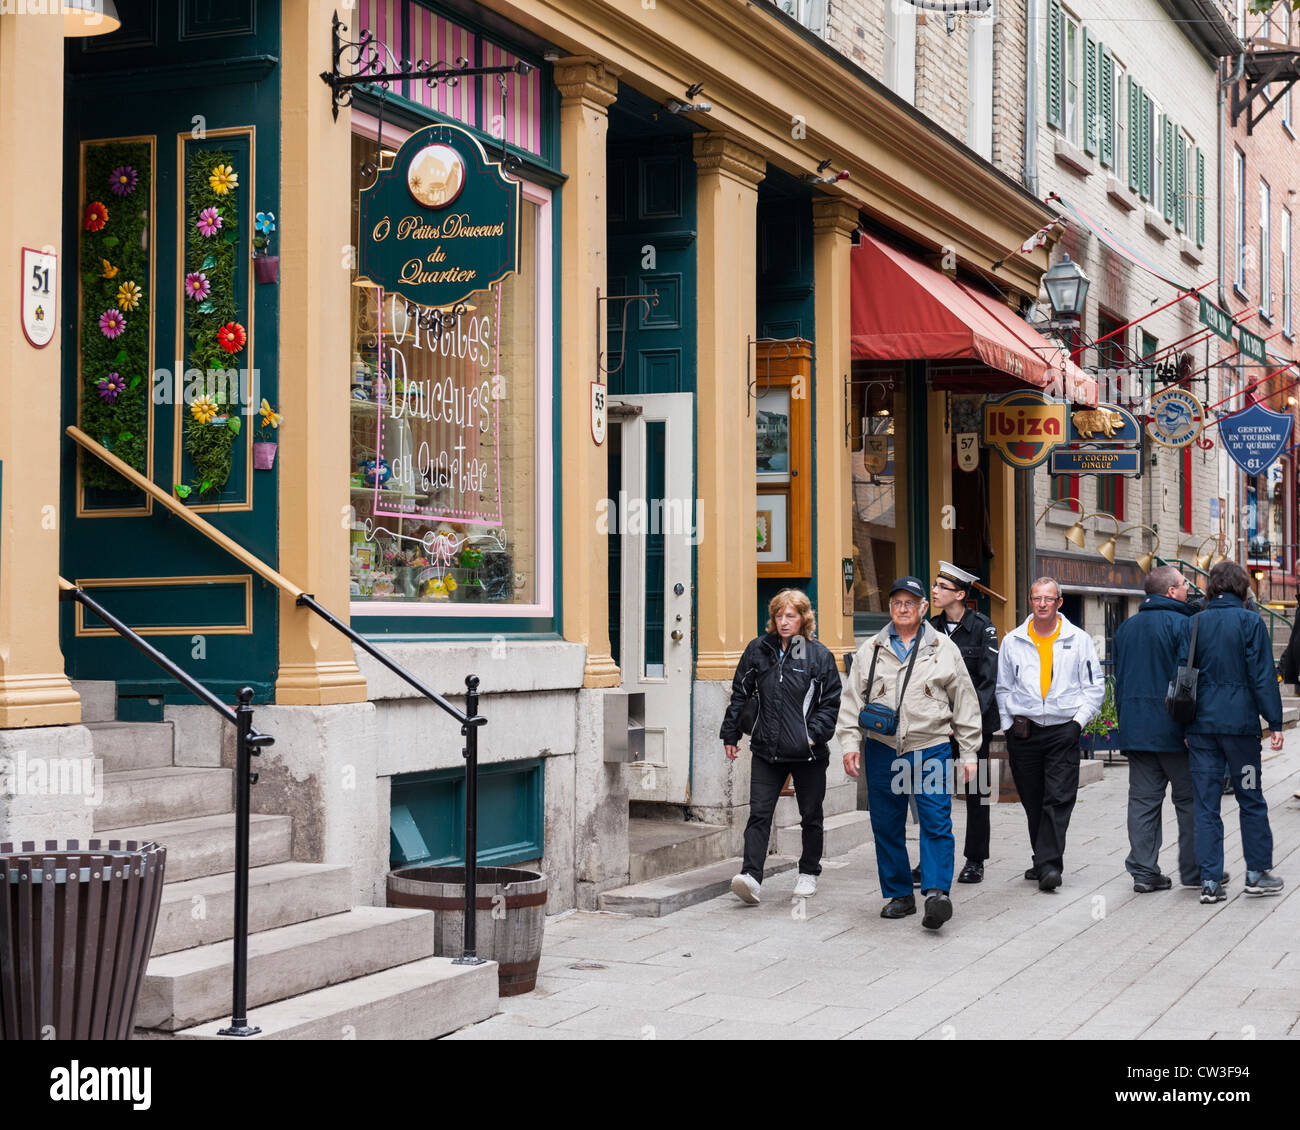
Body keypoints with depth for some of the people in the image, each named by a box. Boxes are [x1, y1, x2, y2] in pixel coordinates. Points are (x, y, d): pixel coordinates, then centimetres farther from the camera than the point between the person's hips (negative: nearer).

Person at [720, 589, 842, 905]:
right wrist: (730, 734, 10)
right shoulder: (758, 650, 6)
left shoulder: (819, 656, -2)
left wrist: (815, 734, -12)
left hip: (808, 753, -1)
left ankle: (808, 873, 27)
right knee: (759, 813, -8)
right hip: (766, 749, 2)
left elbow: (831, 703, 0)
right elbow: (740, 694, 12)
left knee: (810, 816, 11)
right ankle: (750, 876, -14)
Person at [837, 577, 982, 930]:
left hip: (931, 748, -2)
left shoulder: (944, 649, 7)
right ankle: (899, 895, 16)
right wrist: (850, 743, 0)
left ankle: (937, 893, -13)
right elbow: (852, 700, 11)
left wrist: (968, 753, 5)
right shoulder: (870, 651, 11)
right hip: (882, 750, 2)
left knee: (936, 822, -11)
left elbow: (964, 703, 8)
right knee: (887, 826, 6)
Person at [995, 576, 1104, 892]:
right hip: (1023, 732, 2)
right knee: (1033, 802, 7)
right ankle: (1045, 862, 19)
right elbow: (1003, 688, 14)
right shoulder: (1013, 641, 8)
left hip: (1063, 731, -2)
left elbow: (1095, 686, 7)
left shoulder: (1078, 639, 4)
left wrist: (1078, 721, -3)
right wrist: (1010, 726, 6)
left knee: (1058, 800, -11)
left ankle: (1048, 863, -14)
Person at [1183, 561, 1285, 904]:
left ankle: (1210, 881, 3)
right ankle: (1257, 873, 16)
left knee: (1205, 803, 5)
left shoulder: (1195, 623, 5)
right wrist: (1274, 722, -5)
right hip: (1240, 721, -3)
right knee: (1251, 799, 11)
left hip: (1201, 724, 3)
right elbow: (1262, 675, -8)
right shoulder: (1250, 622, -5)